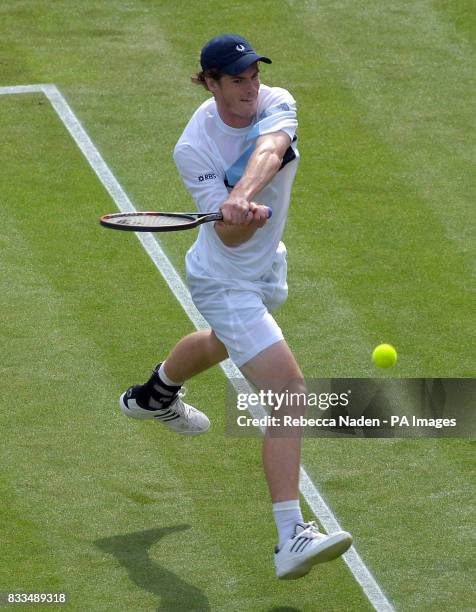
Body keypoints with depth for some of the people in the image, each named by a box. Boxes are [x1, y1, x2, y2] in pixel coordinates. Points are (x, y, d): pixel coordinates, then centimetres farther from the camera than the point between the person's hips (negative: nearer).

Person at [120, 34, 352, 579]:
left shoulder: (277, 104, -15)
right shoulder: (193, 150, -26)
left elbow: (268, 152, -39)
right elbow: (229, 238, -29)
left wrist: (244, 196, -57)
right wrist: (245, 220, -52)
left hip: (265, 268, 8)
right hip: (225, 282, -8)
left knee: (221, 344, 38)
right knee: (290, 392, -21)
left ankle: (153, 396, 72)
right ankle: (291, 539, -26)